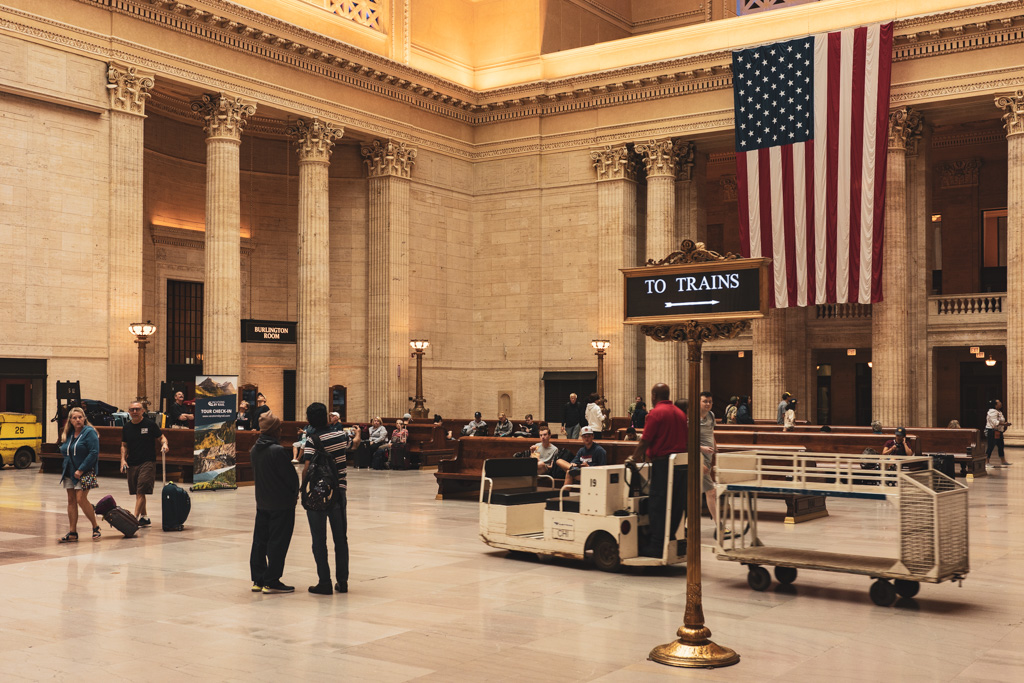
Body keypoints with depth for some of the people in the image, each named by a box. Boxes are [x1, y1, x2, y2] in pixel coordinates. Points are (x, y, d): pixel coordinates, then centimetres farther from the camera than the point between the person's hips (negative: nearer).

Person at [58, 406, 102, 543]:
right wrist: (65, 467, 5)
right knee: (71, 501, 5)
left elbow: (94, 453, -16)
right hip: (69, 472, 7)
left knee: (81, 499, -15)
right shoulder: (68, 434, 13)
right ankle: (72, 533, 9)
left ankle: (95, 527, 2)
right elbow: (63, 450, 21)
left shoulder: (89, 432, -9)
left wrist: (81, 470, -18)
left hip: (84, 472, -7)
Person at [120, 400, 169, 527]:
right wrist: (123, 459, 4)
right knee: (138, 493, 11)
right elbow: (124, 445, 17)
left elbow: (161, 437, 3)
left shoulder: (150, 424, -3)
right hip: (132, 464, 5)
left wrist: (164, 444, -19)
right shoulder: (126, 427, 9)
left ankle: (135, 518, -14)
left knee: (141, 492, -12)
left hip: (148, 463, -5)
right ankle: (144, 518, 23)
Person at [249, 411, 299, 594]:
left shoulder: (255, 449, 5)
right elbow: (290, 475, -15)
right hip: (282, 503, -8)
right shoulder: (277, 450, -19)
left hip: (262, 501, 8)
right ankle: (271, 582, 3)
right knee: (278, 543, 0)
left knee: (260, 541, 13)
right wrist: (295, 492, 4)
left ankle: (258, 580, 18)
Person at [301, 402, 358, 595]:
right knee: (341, 538, 12)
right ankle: (342, 581, 15)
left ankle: (325, 582, 4)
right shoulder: (340, 435, 2)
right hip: (338, 492, 4)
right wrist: (357, 433, 47)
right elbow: (354, 443, 25)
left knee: (319, 540, 4)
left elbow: (307, 468, -22)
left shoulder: (313, 440, -12)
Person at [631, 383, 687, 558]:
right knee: (676, 505, 11)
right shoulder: (680, 413, 14)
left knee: (657, 506, -2)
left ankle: (656, 546, 0)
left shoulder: (656, 413, -9)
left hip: (663, 463, -7)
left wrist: (635, 457, 3)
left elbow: (645, 441, -11)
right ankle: (670, 540, 17)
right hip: (682, 463, 7)